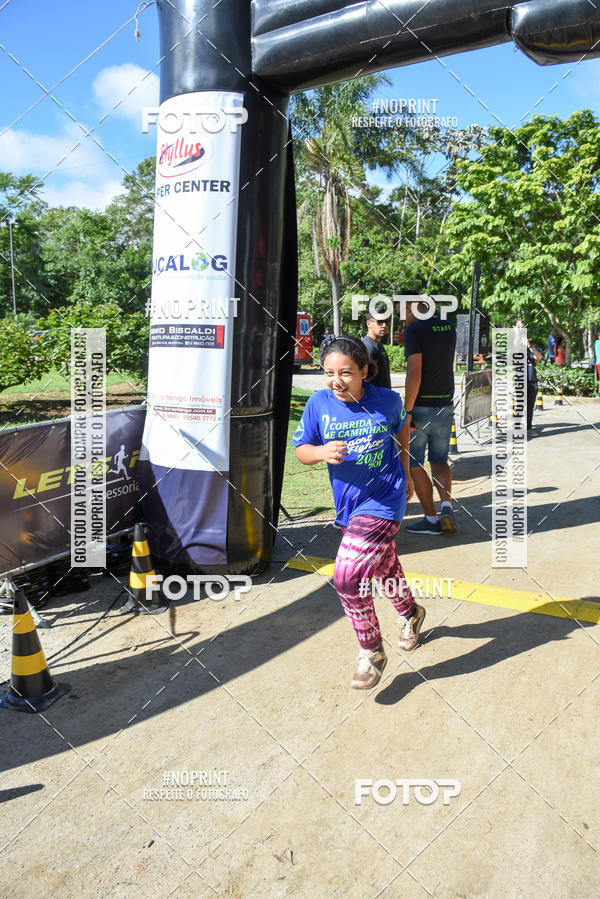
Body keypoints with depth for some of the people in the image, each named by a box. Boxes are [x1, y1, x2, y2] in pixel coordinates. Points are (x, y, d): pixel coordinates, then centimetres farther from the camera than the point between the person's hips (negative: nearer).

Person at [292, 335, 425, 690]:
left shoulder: (387, 400, -10)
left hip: (384, 500, -5)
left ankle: (372, 651, 5)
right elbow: (300, 450, -1)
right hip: (348, 504, 5)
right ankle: (410, 614, 55)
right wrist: (322, 452, -22)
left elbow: (402, 428, 11)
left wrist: (405, 473, 15)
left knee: (348, 575, -17)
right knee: (384, 567, 25)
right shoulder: (319, 404, -8)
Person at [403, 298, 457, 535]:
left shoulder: (414, 331, -13)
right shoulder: (449, 328, 9)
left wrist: (406, 412, -19)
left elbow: (414, 374, -22)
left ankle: (432, 519, 9)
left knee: (413, 463, 6)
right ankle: (447, 507, -4)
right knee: (439, 460, 17)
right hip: (445, 406, 7)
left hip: (420, 407, -7)